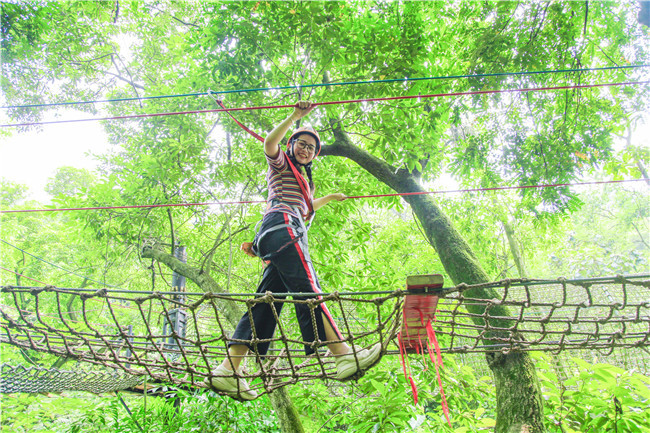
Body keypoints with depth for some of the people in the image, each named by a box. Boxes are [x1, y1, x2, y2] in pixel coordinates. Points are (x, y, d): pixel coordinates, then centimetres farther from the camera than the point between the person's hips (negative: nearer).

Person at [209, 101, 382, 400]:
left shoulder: (302, 179, 41)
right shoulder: (281, 163, 18)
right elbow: (270, 142, -5)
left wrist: (328, 198, 60)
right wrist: (295, 116, -5)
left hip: (289, 232, 9)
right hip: (281, 224, -9)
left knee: (266, 302, -6)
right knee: (306, 289, -25)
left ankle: (229, 369, -14)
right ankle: (342, 353, -39)